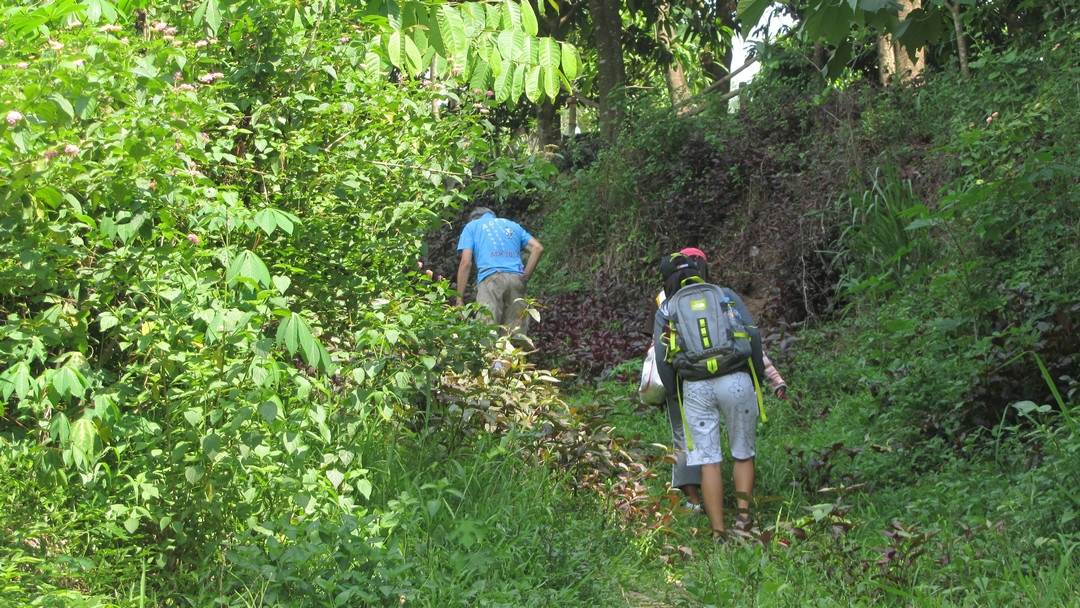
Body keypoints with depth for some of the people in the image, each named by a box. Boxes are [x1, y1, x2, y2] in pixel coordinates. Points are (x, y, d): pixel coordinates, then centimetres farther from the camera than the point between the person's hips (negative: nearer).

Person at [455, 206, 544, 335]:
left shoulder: (472, 226, 20)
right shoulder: (513, 225, 31)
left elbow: (466, 263, 7)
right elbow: (538, 248, 15)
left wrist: (460, 300, 7)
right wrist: (525, 278, 14)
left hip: (490, 278, -3)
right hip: (517, 279, 4)